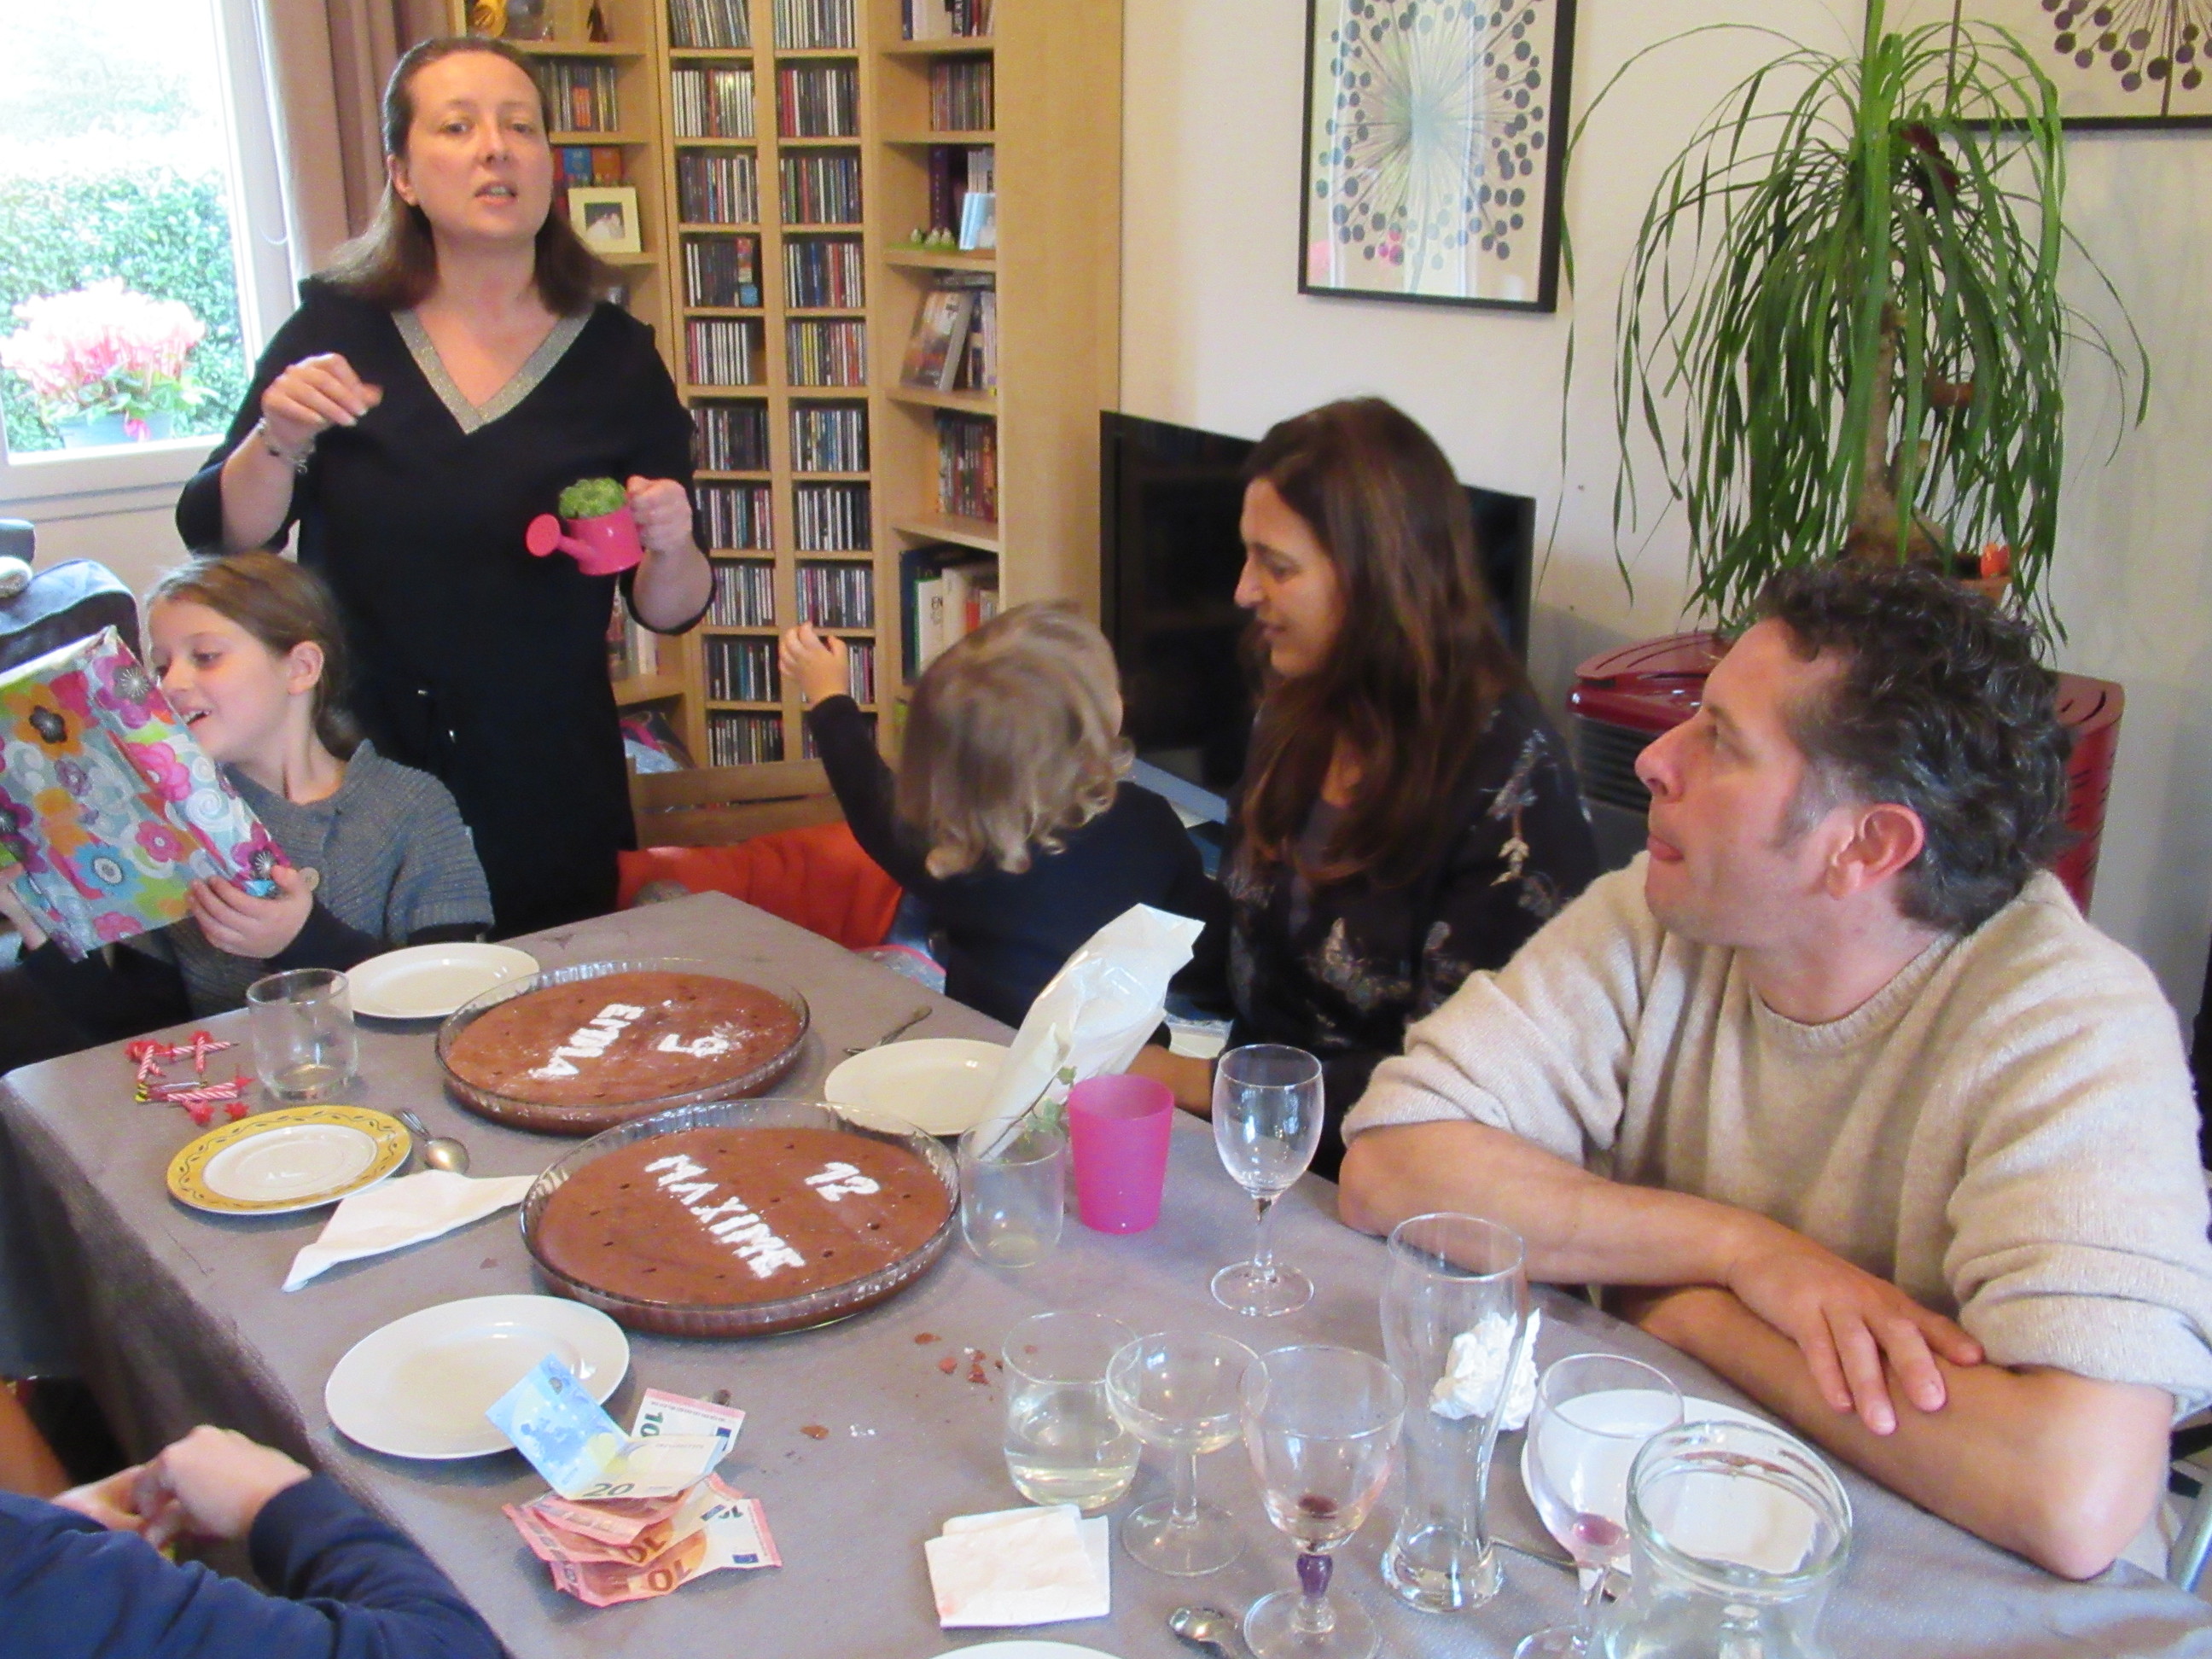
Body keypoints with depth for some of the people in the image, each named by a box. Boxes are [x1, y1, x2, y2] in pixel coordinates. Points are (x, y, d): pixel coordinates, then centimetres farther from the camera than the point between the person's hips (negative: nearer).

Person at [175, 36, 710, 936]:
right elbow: (218, 540, -1)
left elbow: (668, 610, 2)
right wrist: (279, 445, -18)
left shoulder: (616, 357, -2)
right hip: (351, 780, 0)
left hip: (549, 797, 0)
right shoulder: (338, 327, -1)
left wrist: (668, 548, -19)